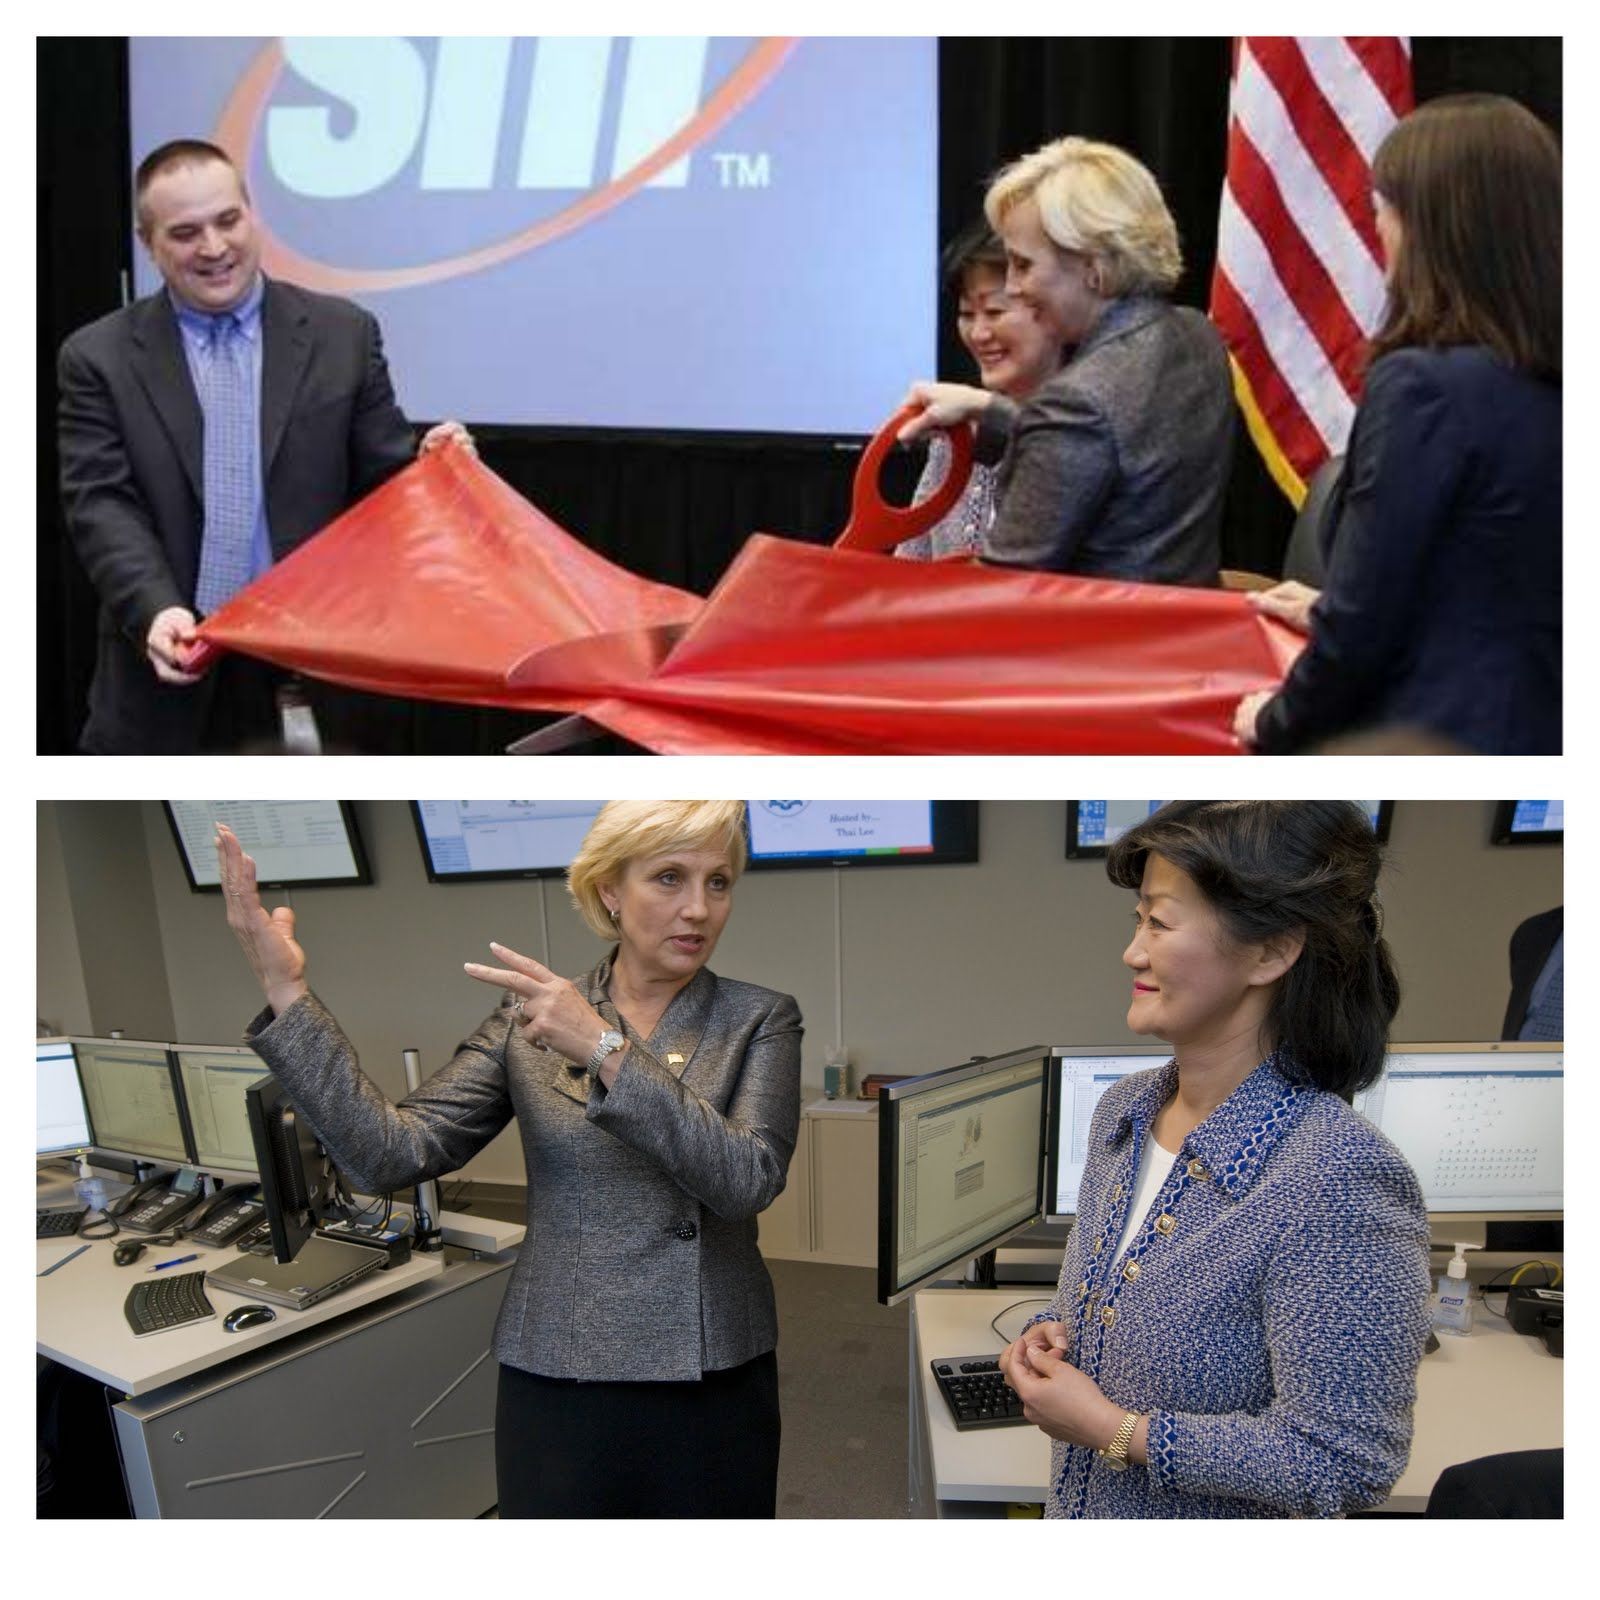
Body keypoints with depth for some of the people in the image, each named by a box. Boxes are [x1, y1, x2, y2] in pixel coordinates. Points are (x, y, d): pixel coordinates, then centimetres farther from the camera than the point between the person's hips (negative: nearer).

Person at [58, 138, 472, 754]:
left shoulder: (343, 333, 5)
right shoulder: (99, 358, 3)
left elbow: (382, 479, 7)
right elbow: (101, 504, -5)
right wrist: (156, 611, -22)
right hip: (170, 672, 0)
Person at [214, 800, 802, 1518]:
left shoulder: (761, 1019, -3)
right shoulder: (530, 1020, 0)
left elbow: (748, 1179, -19)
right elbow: (394, 1155, -10)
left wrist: (605, 1050, -26)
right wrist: (286, 993, -18)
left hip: (718, 1386, 0)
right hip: (560, 1383, 0)